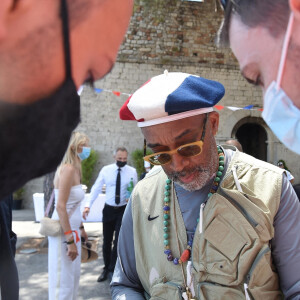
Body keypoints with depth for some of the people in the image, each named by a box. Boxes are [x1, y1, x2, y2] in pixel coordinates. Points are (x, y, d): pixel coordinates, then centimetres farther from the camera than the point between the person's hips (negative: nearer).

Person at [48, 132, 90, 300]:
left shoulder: (75, 170, 10)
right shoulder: (68, 169, -18)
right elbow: (60, 207, -23)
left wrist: (81, 228, 20)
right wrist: (70, 240, -23)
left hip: (73, 230, 9)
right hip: (64, 232, -9)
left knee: (74, 276, 20)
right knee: (64, 281, 2)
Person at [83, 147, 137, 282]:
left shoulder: (132, 171, -5)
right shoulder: (106, 170, -4)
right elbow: (96, 188, -2)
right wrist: (88, 205, -12)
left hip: (123, 210, -1)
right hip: (108, 209, 2)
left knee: (118, 241, -6)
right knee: (106, 241, 11)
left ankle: (112, 270, 12)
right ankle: (106, 268, 30)